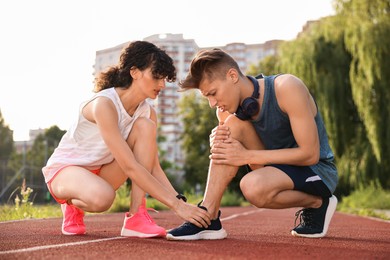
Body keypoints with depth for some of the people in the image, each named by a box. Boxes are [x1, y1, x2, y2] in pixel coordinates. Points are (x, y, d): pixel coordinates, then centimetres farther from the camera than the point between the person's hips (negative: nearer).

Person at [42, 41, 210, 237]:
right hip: (64, 169, -7)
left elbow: (154, 168, -6)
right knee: (101, 197, -42)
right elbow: (130, 167, -34)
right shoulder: (104, 104, -29)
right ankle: (73, 205, -3)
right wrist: (176, 205, -36)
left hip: (101, 173, 7)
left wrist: (180, 201, -21)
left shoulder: (147, 112, -5)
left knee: (145, 126, -18)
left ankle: (136, 216, -21)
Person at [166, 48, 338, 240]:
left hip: (318, 170, -6)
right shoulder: (226, 110, -5)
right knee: (233, 123, -17)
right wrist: (217, 141, -19)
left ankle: (317, 203, -5)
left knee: (253, 186, -35)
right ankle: (207, 219, -19)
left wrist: (247, 156, -25)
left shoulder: (286, 88, -23)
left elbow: (310, 154, -25)